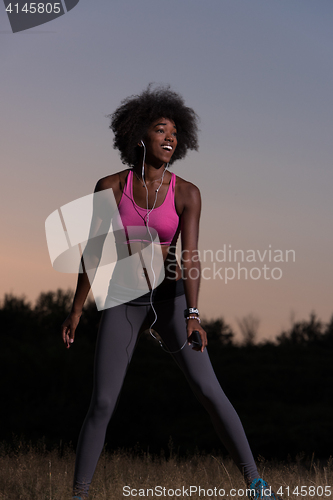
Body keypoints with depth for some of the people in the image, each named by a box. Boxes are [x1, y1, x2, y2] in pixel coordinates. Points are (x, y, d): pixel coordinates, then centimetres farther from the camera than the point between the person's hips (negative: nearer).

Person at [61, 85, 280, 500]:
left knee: (209, 390, -13)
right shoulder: (110, 186, -5)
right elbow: (93, 251, 0)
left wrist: (193, 316, -30)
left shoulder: (187, 193, -7)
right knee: (102, 404, -8)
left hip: (169, 298, 0)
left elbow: (190, 257, -16)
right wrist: (76, 310, 1)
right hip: (122, 303, 0)